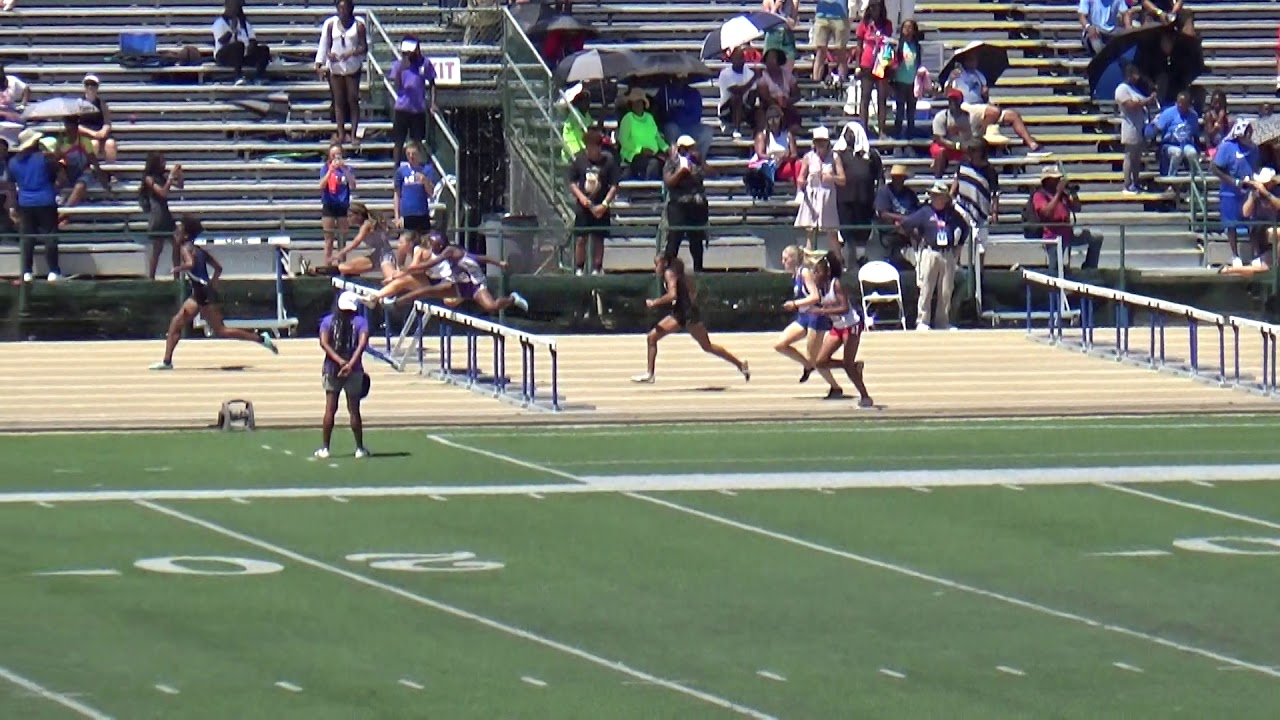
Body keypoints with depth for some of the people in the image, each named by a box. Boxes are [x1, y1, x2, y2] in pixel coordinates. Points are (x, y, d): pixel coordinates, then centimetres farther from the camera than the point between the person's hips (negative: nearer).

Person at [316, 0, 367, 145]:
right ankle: (340, 134, 7)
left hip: (352, 67, -2)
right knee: (339, 102, 4)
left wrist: (351, 53, -21)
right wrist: (324, 59, -14)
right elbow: (324, 45, 4)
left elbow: (364, 47, -3)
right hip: (335, 67, 2)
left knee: (353, 101, -1)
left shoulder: (358, 25, -1)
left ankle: (353, 134, 3)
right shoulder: (331, 24, 4)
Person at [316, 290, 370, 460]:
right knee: (354, 410, 5)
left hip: (332, 369, 1)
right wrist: (350, 364, -21)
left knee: (330, 410, 4)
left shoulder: (328, 321, 5)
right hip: (354, 371, -1)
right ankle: (359, 448, 7)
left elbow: (324, 343, -8)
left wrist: (340, 361, -15)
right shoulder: (361, 322, 1)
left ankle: (325, 449, 1)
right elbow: (362, 344, -13)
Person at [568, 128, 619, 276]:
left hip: (600, 208, -1)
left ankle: (597, 269, 14)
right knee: (581, 238, 1)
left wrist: (604, 204, -12)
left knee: (598, 239, 5)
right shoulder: (580, 160, -1)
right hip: (583, 207, 1)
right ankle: (579, 269, 9)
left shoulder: (608, 161, -5)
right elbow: (572, 183, 6)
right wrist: (580, 196, -11)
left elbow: (614, 186, -3)